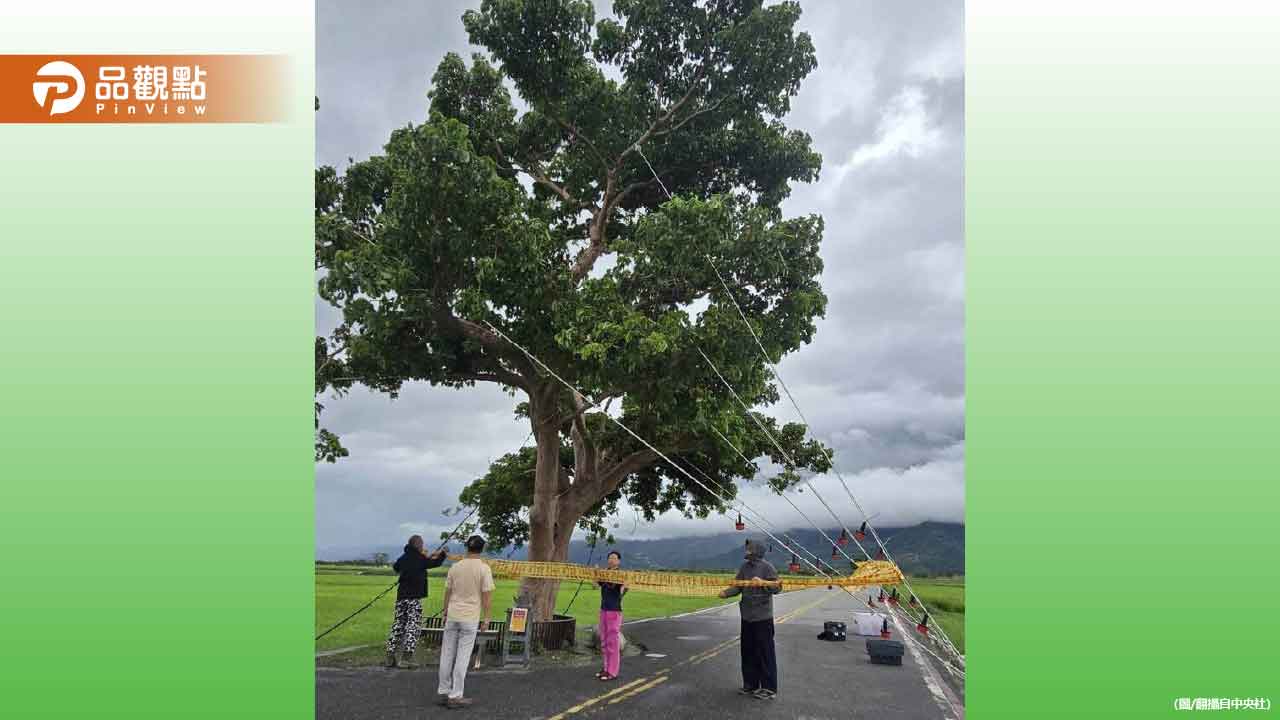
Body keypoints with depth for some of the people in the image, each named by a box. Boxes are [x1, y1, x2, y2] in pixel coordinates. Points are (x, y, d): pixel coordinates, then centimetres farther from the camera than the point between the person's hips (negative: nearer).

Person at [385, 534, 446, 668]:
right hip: (414, 597, -6)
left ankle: (390, 657, 12)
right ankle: (406, 658, -11)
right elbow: (436, 563, 7)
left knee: (398, 625, 12)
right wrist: (442, 553, 28)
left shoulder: (404, 558, 9)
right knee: (413, 627, -3)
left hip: (401, 596, 6)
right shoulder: (420, 559, -7)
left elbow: (395, 567, 31)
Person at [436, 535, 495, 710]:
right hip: (470, 618, -4)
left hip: (452, 616, 4)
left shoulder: (455, 567, 3)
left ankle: (443, 692, 18)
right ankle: (455, 696, 2)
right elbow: (487, 595, -9)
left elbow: (447, 592, 8)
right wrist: (486, 619, -2)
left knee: (447, 654, 11)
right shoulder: (484, 569, -8)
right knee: (462, 657, 0)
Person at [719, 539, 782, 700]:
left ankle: (769, 689, 8)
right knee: (748, 652, 14)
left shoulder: (766, 567, -10)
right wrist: (726, 593, -10)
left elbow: (777, 587, -13)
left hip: (762, 617, -7)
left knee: (765, 653, -1)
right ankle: (751, 684, 26)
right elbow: (737, 586, 6)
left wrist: (762, 583, -26)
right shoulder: (744, 567, 7)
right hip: (747, 616, 7)